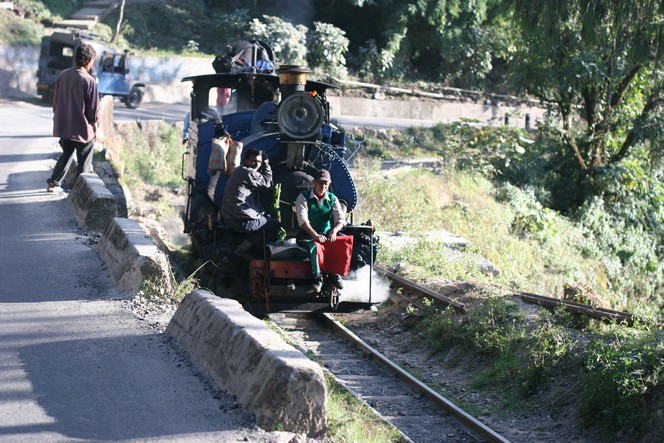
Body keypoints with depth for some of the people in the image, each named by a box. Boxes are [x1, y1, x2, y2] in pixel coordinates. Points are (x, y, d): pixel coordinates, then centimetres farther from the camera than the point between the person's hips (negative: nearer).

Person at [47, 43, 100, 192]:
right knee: (84, 163, 9)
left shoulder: (63, 75, -1)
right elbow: (94, 108, -12)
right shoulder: (89, 81, -18)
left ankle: (52, 183, 25)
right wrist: (94, 127, 3)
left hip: (63, 127, 6)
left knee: (66, 155, 24)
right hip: (82, 129, -6)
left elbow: (55, 101, 9)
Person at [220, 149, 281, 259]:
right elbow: (268, 184, -6)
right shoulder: (249, 173, -16)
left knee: (267, 217, 28)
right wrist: (266, 165, 4)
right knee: (276, 225, 3)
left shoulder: (239, 171, 17)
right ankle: (244, 248, -1)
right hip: (242, 221, -10)